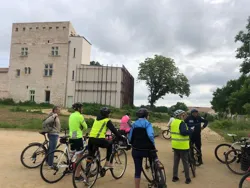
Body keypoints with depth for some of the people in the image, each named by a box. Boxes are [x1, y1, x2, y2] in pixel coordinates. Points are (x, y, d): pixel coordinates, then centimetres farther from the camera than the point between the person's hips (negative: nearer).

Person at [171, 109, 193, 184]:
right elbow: (183, 132, -28)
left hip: (175, 145, 7)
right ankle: (187, 179, 14)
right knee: (185, 162, 5)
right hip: (182, 145, -7)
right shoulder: (181, 123, -17)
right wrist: (191, 130, -14)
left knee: (176, 161, 15)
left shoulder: (173, 122, 9)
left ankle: (175, 177, 20)